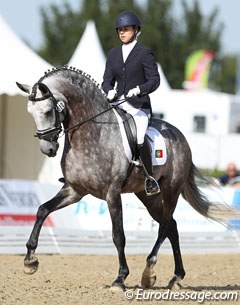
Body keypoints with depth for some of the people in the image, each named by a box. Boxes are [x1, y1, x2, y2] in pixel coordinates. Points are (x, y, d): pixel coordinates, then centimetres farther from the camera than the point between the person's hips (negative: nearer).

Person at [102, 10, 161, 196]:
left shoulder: (144, 53, -1)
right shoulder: (113, 53, 15)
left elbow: (155, 80, -5)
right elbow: (107, 80, 14)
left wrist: (139, 89, -23)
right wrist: (109, 91, -9)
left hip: (138, 106, -6)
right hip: (117, 104, 6)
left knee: (138, 139, -27)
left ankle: (150, 178, -8)